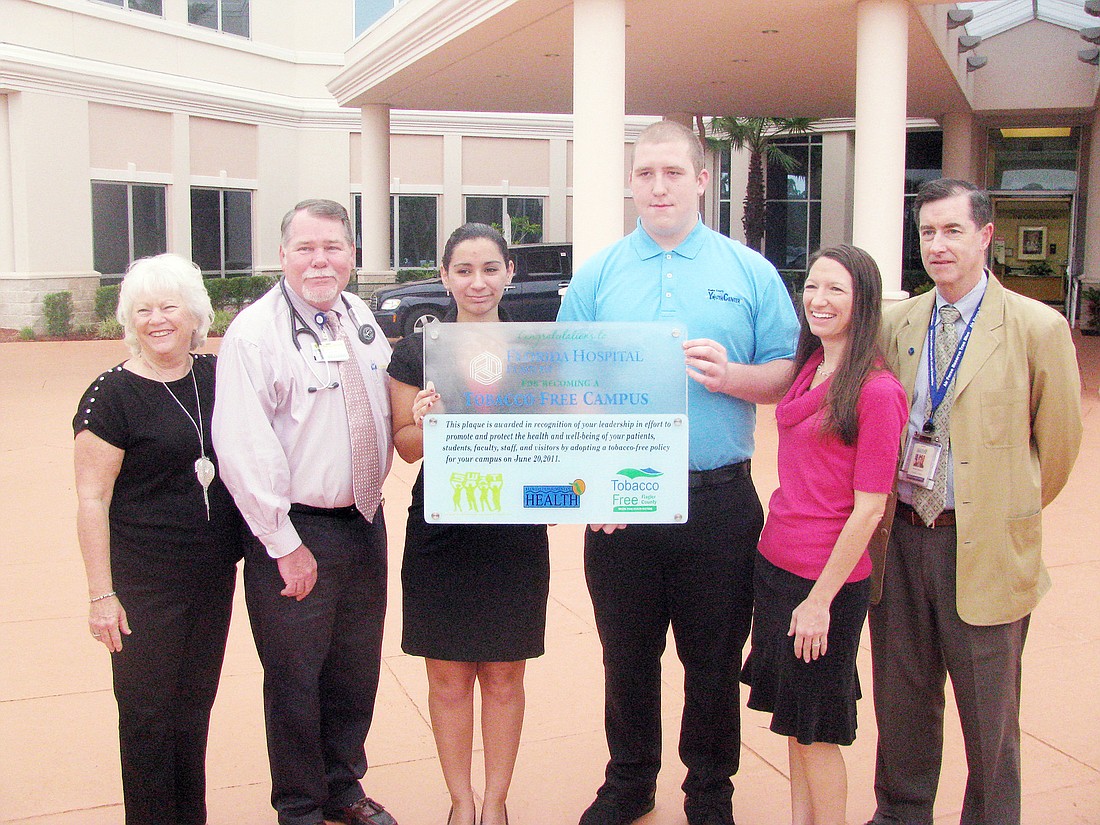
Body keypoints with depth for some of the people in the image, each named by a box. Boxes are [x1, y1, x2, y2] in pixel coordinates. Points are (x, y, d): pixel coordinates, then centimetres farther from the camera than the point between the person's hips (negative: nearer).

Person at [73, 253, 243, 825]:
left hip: (214, 574, 5)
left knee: (195, 704, 17)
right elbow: (92, 501, -11)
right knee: (148, 712, 5)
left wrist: (246, 544, 10)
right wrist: (102, 595, -13)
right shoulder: (112, 395, -11)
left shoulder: (215, 376, 3)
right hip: (145, 583, -5)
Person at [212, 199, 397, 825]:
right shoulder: (255, 332, -14)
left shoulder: (362, 318, 7)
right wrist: (285, 544, -16)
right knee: (296, 679, 7)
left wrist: (373, 493, 9)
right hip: (297, 532, -6)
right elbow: (243, 451, -17)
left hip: (365, 521, 6)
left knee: (357, 672, 18)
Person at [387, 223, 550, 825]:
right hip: (442, 533, -1)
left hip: (516, 533, 1)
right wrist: (424, 423, -19)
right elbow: (406, 446, 2)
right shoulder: (416, 352, 0)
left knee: (504, 679, 11)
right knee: (448, 680, 8)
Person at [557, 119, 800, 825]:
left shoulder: (749, 272, 4)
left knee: (716, 662, 10)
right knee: (627, 657, 13)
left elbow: (790, 374, 2)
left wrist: (732, 376, -18)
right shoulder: (597, 276, 6)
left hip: (720, 502, -1)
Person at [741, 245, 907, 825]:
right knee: (793, 721, 18)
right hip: (776, 563, 7)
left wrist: (821, 599, -16)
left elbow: (868, 510, -17)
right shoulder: (808, 369, 6)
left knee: (816, 728, 8)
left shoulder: (877, 391, -17)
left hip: (828, 580, -7)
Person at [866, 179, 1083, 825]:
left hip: (984, 547, -4)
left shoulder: (1037, 327, -7)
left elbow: (1058, 442, 1)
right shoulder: (896, 323, 5)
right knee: (901, 699, 17)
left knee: (989, 716, 11)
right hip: (902, 538, 4)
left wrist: (1014, 511, 9)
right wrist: (900, 507, 9)